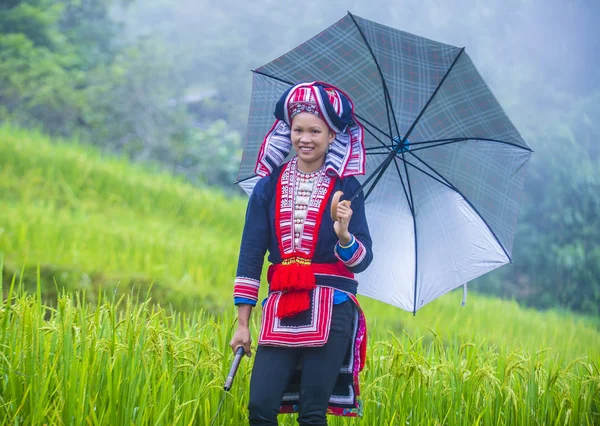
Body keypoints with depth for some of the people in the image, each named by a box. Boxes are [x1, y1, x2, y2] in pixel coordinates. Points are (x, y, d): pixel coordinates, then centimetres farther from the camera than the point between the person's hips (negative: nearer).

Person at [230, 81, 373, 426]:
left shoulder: (345, 188, 2)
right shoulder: (269, 186, 8)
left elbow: (363, 260, -2)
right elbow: (251, 254, 7)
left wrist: (344, 236, -25)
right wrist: (243, 323, 3)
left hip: (331, 310, -2)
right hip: (281, 311, 2)